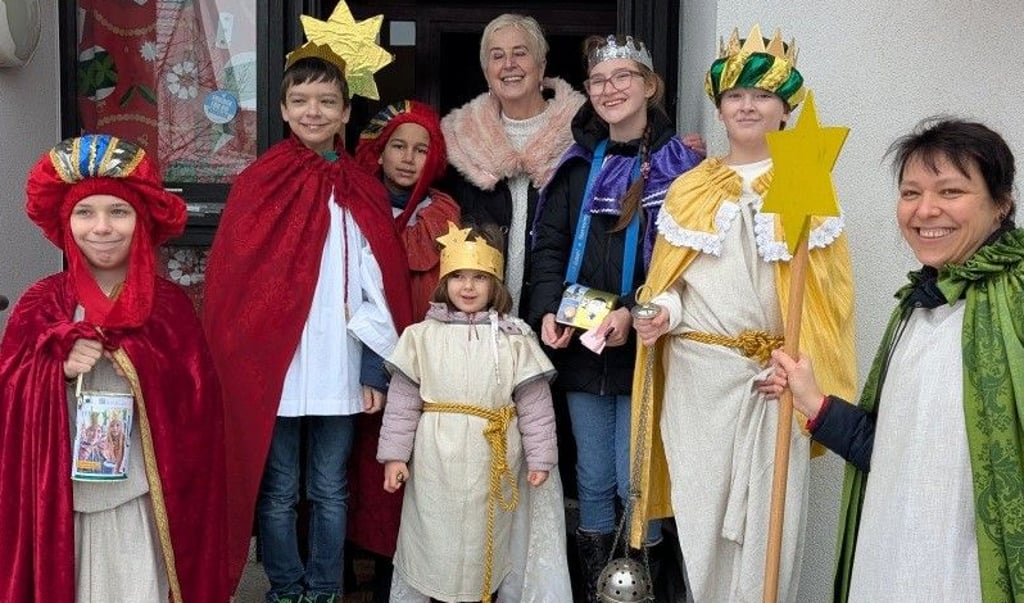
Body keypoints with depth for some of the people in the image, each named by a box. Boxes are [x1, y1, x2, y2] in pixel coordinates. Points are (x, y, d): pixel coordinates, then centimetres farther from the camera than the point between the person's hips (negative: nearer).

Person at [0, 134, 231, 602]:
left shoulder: (169, 305, 1)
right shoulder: (41, 305, 2)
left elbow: (199, 404, -1)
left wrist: (148, 368, -15)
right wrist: (59, 369, -15)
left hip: (147, 496, 0)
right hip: (65, 495, 1)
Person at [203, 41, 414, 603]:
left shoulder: (362, 192, 5)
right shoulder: (258, 184, -1)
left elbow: (379, 283, 4)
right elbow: (232, 279, -1)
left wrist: (375, 368, 1)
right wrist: (234, 363, -5)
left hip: (338, 368, 2)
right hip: (271, 365, -1)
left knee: (330, 491, 12)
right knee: (277, 492, 9)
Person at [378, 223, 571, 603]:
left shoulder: (514, 340, -1)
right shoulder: (422, 336, 0)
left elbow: (535, 404, 0)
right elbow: (402, 401, 2)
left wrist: (540, 457, -2)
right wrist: (395, 454, -2)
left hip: (493, 459, 0)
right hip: (436, 460, 0)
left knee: (493, 540, 12)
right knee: (427, 539, 8)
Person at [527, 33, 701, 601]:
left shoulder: (680, 165, -2)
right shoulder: (578, 164, 12)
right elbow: (549, 244, 10)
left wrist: (633, 312, -21)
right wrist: (548, 310, -6)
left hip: (644, 349, -4)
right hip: (581, 349, 4)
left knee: (636, 483, -1)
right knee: (593, 480, 11)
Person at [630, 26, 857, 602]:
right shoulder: (689, 188, 10)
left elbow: (828, 289, 0)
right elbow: (669, 277, 13)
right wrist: (664, 312, -8)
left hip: (775, 376, -2)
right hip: (697, 371, 2)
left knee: (768, 513, 1)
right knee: (702, 507, 7)